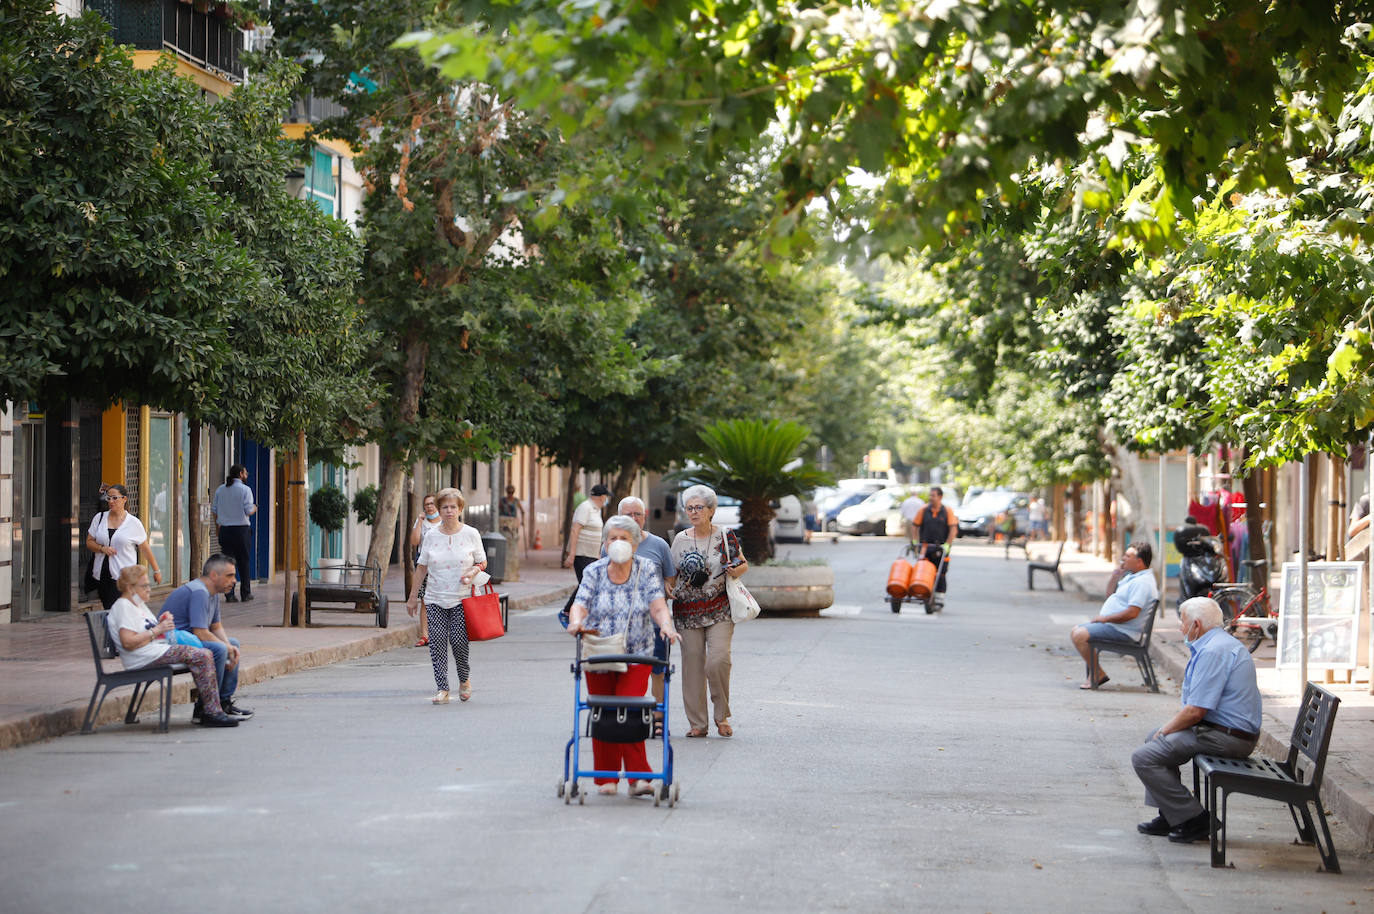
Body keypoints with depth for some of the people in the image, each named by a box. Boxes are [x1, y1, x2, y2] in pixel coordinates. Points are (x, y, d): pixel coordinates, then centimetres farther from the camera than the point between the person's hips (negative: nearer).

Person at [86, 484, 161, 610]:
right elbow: (89, 542, 12)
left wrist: (156, 571, 11)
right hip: (102, 575, 4)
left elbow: (145, 548, 6)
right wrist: (102, 548, -9)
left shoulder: (133, 523, 0)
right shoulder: (99, 518, 8)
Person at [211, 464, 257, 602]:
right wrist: (254, 509, 10)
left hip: (225, 529, 4)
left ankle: (229, 594, -3)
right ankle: (245, 594, 10)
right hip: (242, 529, -4)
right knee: (244, 562, 6)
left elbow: (214, 511, 8)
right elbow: (249, 510, -11)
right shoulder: (245, 489, -6)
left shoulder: (220, 490, 9)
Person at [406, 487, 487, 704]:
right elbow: (422, 567, 12)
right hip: (435, 599, 2)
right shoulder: (431, 536, 7)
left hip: (463, 598, -2)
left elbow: (482, 563, 10)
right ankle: (442, 689, -3)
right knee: (437, 642, -7)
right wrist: (413, 597, 11)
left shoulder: (471, 534, 3)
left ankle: (464, 680, 16)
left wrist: (472, 573, -12)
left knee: (458, 640, -10)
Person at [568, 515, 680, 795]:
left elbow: (658, 606, -10)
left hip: (636, 656, -1)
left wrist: (666, 625, -31)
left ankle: (637, 777, -11)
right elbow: (580, 604, -11)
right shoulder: (594, 572, 1)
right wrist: (577, 622, -34)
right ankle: (607, 778, 15)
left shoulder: (647, 569, 0)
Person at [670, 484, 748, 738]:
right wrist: (668, 588, -4)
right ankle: (697, 723, 9)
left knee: (718, 660, -15)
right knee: (693, 664, 1)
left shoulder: (725, 536, 1)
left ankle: (722, 716, 4)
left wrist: (736, 571, -11)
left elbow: (743, 565, 11)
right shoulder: (680, 539, 7)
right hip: (687, 610, 2)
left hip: (719, 609, -2)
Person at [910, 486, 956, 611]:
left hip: (940, 548, -2)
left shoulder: (948, 511, -2)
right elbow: (914, 526, 8)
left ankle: (939, 601, 6)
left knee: (940, 575, 1)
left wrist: (947, 544, -14)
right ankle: (928, 599, 9)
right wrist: (915, 542, -1)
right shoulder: (923, 510, 3)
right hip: (925, 547, 2)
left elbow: (953, 529, -6)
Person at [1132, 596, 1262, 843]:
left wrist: (1165, 730, -7)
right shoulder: (1223, 643, 17)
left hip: (1225, 737, -12)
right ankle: (1169, 816, 24)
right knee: (1154, 739, 26)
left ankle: (1193, 820, -9)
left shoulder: (1213, 652, -19)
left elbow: (1195, 711, -23)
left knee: (1144, 758, -13)